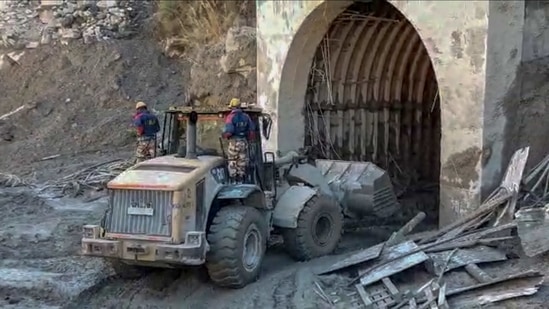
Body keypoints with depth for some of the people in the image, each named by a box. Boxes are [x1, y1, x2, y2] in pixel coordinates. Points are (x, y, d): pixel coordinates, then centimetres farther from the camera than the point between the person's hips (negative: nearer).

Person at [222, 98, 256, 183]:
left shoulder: (230, 117, -12)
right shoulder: (246, 116, 5)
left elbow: (229, 131, -21)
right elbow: (252, 129, 4)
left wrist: (224, 134, 0)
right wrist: (249, 139, 16)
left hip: (234, 141, -5)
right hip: (244, 141, 5)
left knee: (232, 161, 9)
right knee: (242, 161, 15)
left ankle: (233, 178, 10)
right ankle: (241, 177, 20)